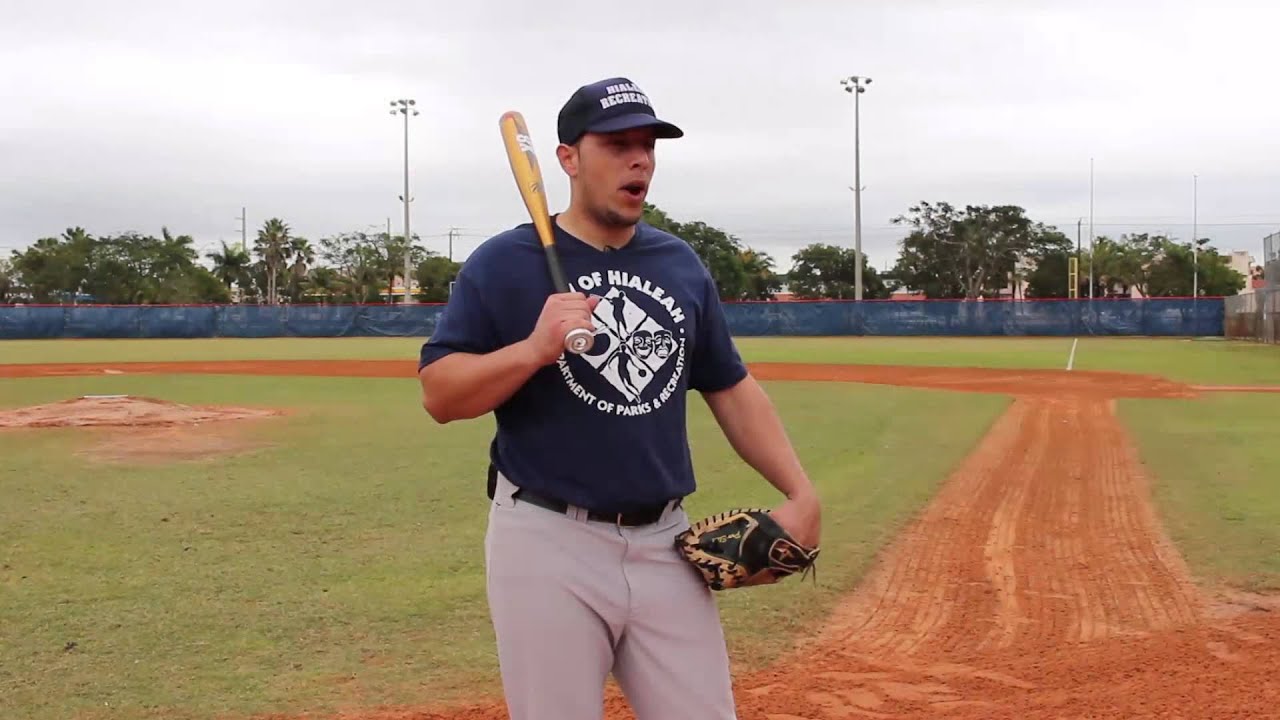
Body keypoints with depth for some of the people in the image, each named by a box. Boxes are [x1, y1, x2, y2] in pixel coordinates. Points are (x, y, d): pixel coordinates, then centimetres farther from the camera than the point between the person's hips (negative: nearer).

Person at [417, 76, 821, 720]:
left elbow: (732, 389, 15)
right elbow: (438, 395, -5)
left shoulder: (681, 264, 12)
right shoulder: (503, 262, -2)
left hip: (665, 542, 4)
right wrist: (534, 348, -21)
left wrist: (800, 493, 4)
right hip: (548, 544, -4)